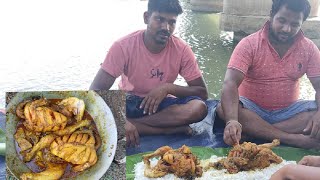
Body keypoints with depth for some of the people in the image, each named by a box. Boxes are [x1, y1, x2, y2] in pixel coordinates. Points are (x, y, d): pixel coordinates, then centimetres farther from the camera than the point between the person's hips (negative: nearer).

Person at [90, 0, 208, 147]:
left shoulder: (182, 50, -14)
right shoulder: (123, 46, -20)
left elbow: (203, 92, -9)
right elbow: (96, 91, -23)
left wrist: (168, 88, -27)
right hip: (128, 103, 0)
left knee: (199, 108, -29)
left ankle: (135, 123, -23)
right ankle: (173, 129, -26)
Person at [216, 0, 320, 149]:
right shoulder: (249, 44, -15)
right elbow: (230, 83, -26)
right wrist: (232, 120, -43)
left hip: (288, 111, 3)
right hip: (252, 109, -2)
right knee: (223, 109, -32)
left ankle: (253, 131, -27)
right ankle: (295, 140, -32)